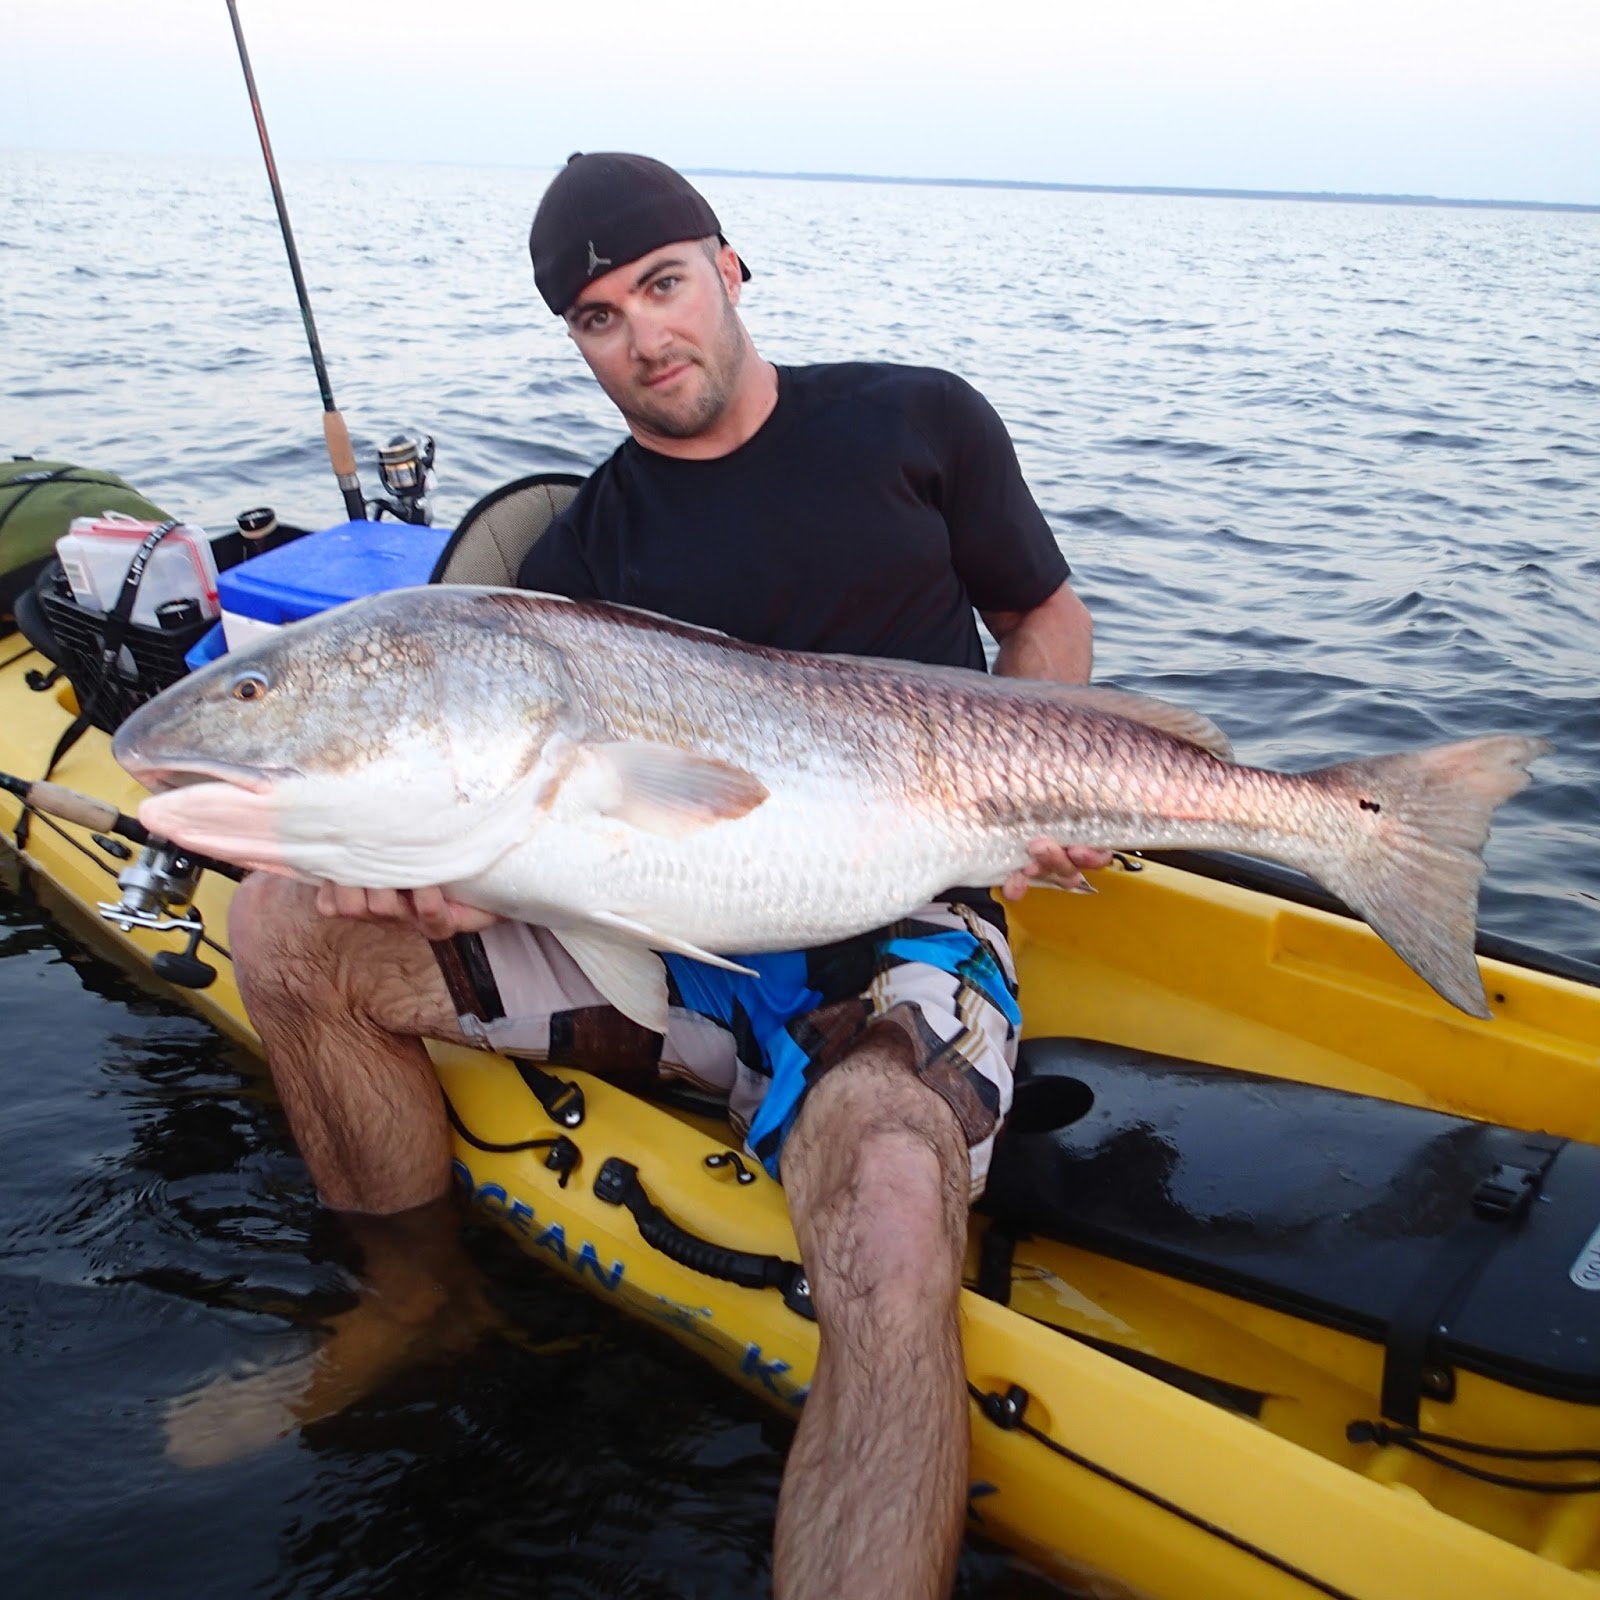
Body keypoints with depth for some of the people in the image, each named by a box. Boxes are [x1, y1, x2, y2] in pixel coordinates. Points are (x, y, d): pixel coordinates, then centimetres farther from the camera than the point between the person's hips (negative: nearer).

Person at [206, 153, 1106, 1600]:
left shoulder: (917, 421, 6)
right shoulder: (581, 553, 11)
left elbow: (1047, 621, 15)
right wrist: (444, 865, -19)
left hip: (901, 932, -4)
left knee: (888, 1223, -38)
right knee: (286, 926, -6)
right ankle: (420, 1295, 12)